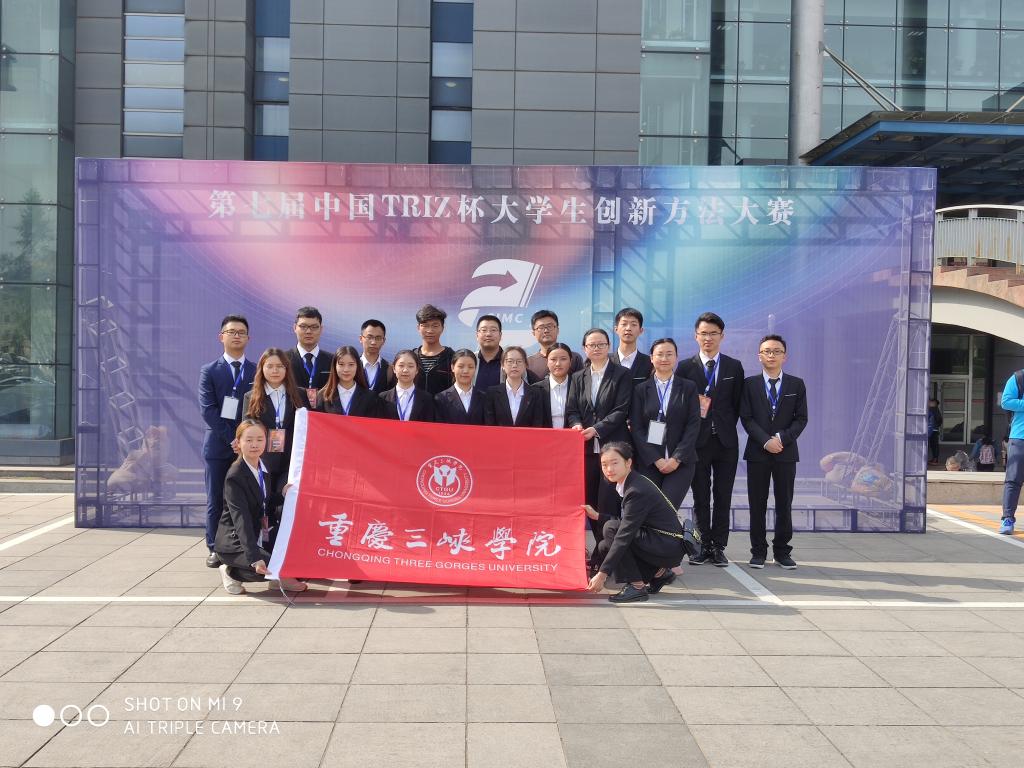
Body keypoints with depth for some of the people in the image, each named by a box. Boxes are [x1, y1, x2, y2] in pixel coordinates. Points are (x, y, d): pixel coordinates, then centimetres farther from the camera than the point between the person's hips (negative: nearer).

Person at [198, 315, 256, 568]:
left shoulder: (257, 371, 8)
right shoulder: (209, 371, 5)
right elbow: (208, 409, -5)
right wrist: (232, 438, -13)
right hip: (218, 445, 0)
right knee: (216, 500, 4)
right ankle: (216, 549, 12)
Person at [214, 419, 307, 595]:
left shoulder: (264, 469, 5)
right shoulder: (235, 476, -20)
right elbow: (241, 519, -28)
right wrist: (255, 558, -36)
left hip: (260, 538, 8)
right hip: (234, 543, -8)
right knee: (267, 568, -29)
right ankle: (232, 573, -4)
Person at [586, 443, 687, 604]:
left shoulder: (637, 491, -23)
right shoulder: (631, 482, 6)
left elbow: (625, 534, -26)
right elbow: (626, 523, 13)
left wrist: (602, 574, -26)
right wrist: (597, 516, 7)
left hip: (669, 547, -10)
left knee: (611, 528, -19)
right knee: (603, 547, 7)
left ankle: (636, 586, -12)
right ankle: (658, 573, 14)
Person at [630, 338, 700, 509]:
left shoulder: (689, 387, 8)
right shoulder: (641, 389, 8)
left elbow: (694, 425, 1)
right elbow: (636, 428, 3)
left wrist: (677, 458, -8)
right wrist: (656, 460, -7)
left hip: (681, 461, -1)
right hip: (649, 462, 1)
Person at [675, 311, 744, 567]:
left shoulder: (734, 367, 7)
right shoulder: (685, 368, 3)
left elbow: (737, 404, 7)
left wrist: (726, 428, 2)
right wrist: (695, 412, -10)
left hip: (726, 441, 1)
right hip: (698, 440, -1)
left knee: (723, 497, 4)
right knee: (700, 497, 5)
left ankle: (719, 547, 10)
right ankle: (703, 546, 12)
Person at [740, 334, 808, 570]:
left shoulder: (796, 384, 7)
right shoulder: (750, 384, 5)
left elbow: (801, 418, 2)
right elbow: (746, 418, -2)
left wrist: (782, 438, -12)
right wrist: (765, 441, -14)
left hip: (786, 452, 1)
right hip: (757, 452, -1)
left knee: (784, 504, 4)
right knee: (757, 504, 2)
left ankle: (782, 551, 13)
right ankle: (758, 551, 9)